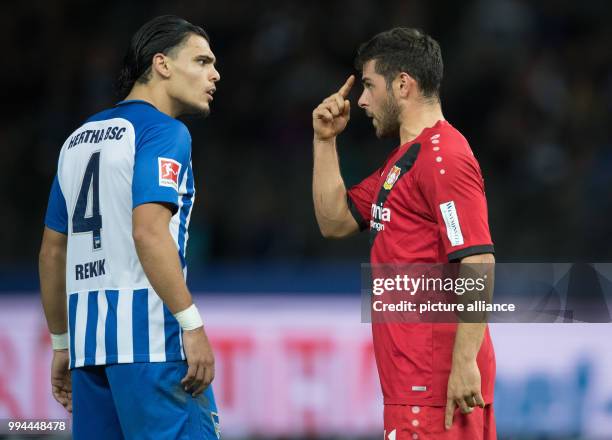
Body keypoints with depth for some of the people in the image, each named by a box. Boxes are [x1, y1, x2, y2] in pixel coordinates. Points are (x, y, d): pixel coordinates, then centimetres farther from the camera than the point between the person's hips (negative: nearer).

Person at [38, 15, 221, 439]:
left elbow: (52, 251, 21)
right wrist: (192, 325, -19)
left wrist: (62, 343, 26)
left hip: (87, 337, 8)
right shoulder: (163, 132, -5)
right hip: (148, 333, -8)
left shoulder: (79, 139, 19)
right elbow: (149, 232, -19)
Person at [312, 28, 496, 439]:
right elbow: (335, 221, 24)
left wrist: (465, 363, -25)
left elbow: (478, 265, -21)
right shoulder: (403, 159, 19)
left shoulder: (444, 158, -14)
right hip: (414, 376, 10)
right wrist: (326, 141, 15)